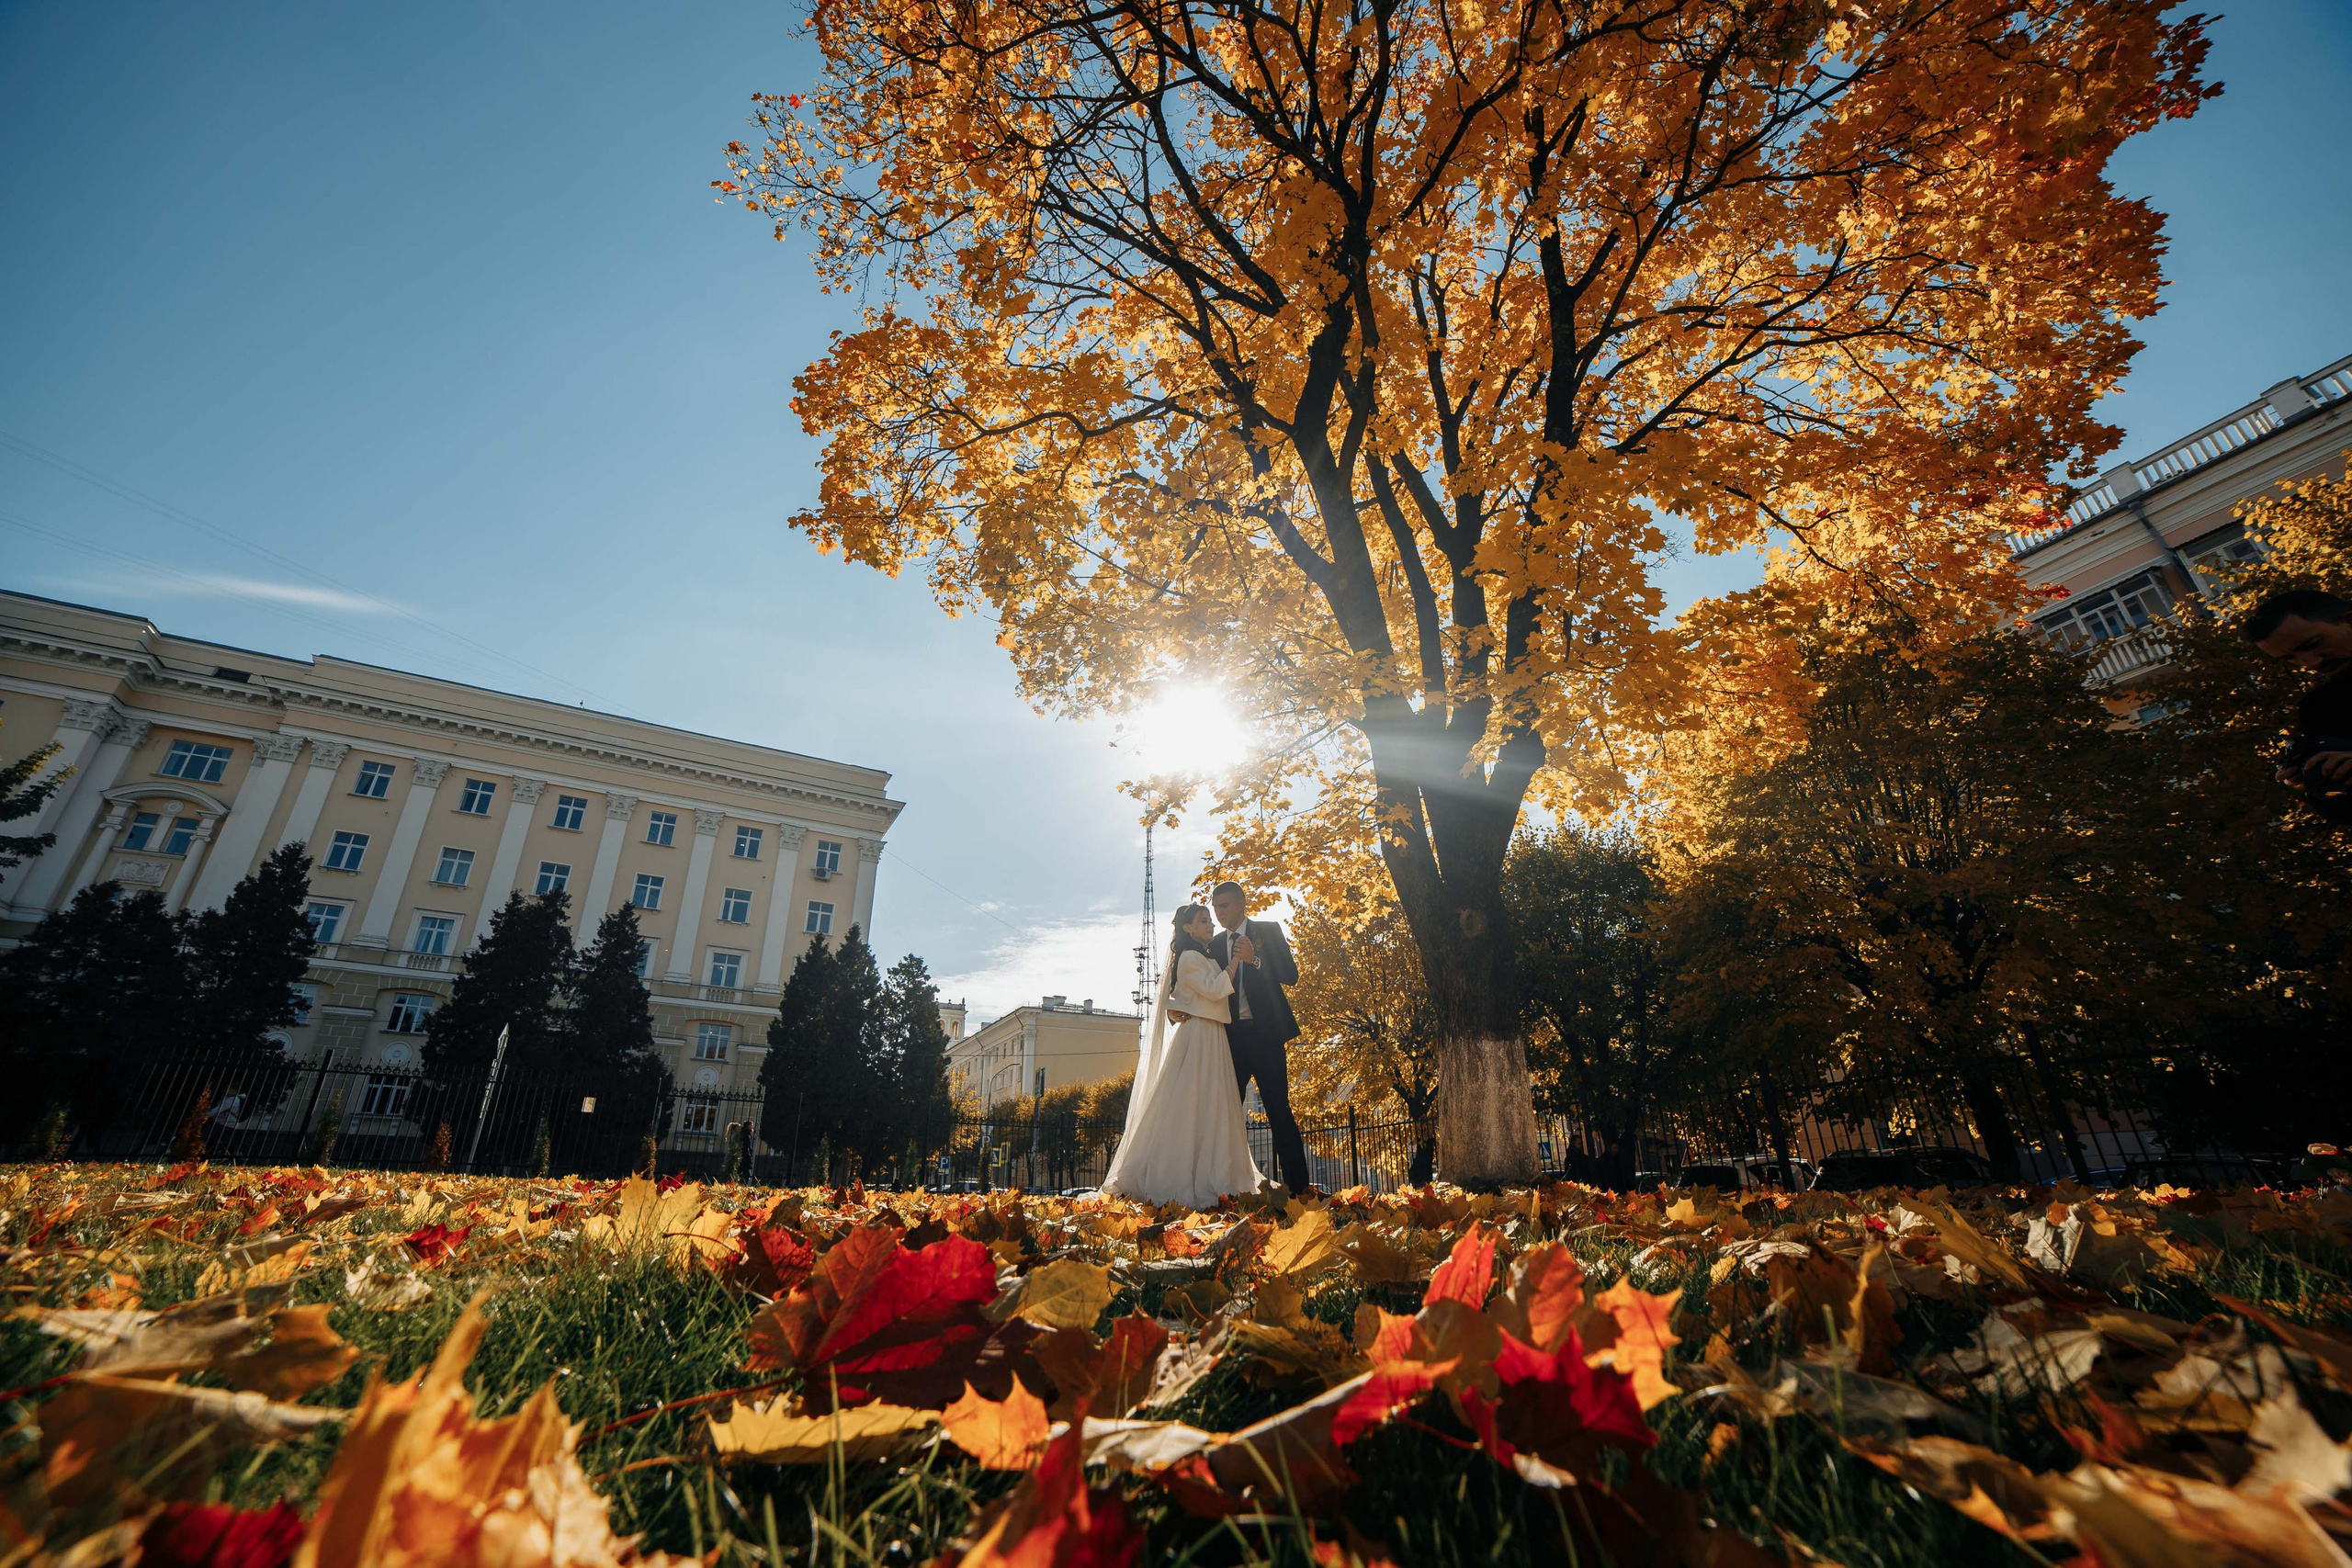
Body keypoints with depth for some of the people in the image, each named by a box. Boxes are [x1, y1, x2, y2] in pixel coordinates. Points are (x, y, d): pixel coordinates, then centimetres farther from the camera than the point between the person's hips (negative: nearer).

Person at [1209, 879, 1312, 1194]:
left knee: (1278, 1110, -5)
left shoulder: (1268, 931, 3)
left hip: (1264, 1032, -4)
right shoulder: (1216, 945, 14)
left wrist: (1254, 960, -19)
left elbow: (1291, 976, -5)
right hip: (1231, 1036, 4)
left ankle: (1297, 1185, -1)